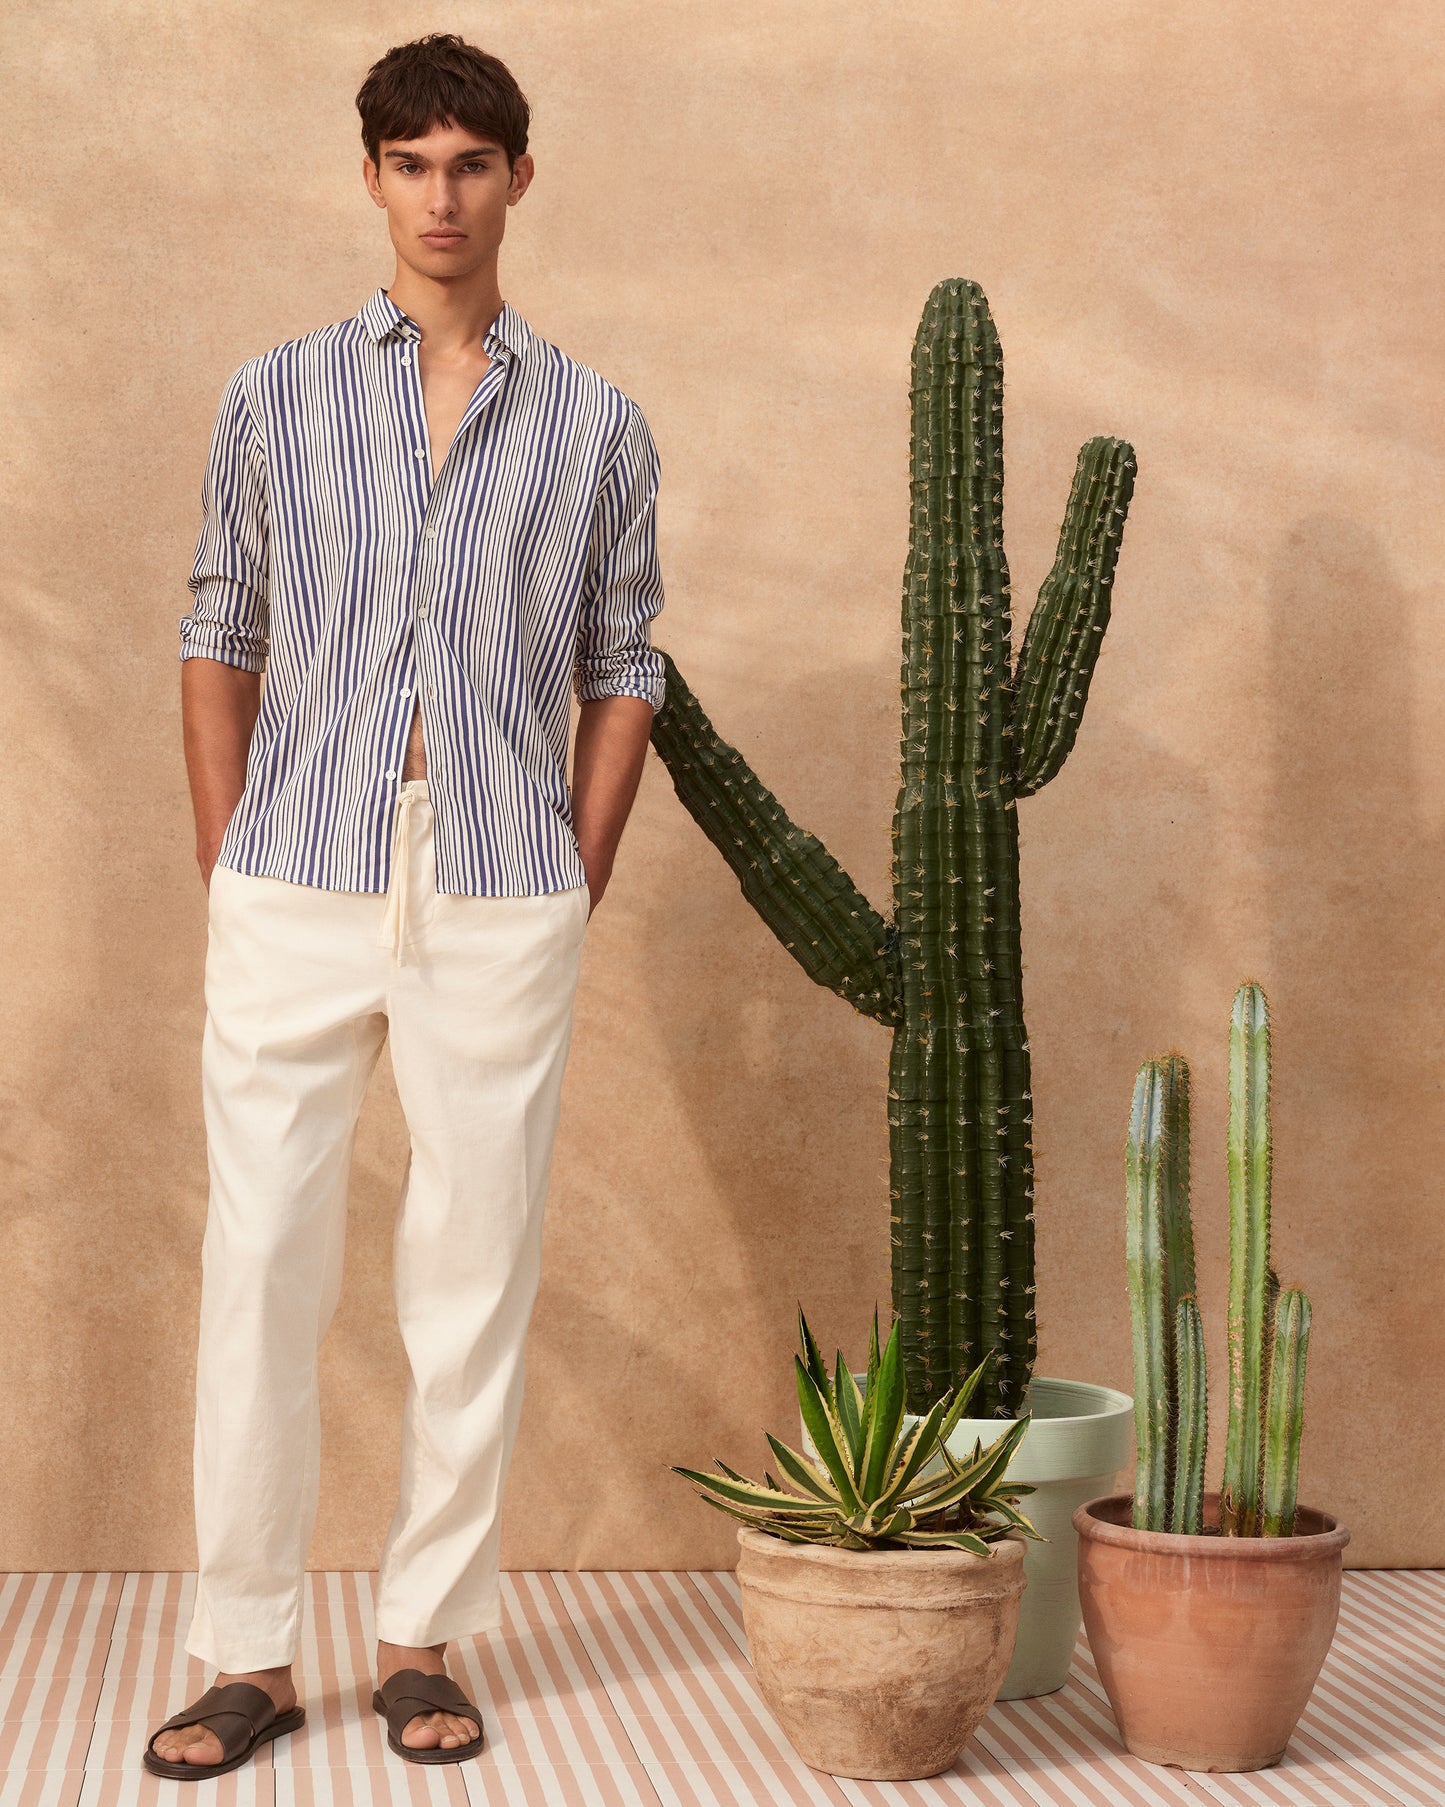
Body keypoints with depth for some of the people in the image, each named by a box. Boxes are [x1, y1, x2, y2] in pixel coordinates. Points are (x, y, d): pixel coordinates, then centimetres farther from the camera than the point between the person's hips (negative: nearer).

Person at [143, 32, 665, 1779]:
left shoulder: (594, 425, 8)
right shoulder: (274, 395, 8)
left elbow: (622, 670, 10)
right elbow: (220, 639, 9)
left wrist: (581, 884, 3)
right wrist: (222, 869, 2)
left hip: (500, 902, 0)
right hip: (297, 890, 0)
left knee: (474, 1274, 4)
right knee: (261, 1262, 0)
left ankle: (423, 1639, 17)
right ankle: (248, 1651, 11)